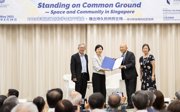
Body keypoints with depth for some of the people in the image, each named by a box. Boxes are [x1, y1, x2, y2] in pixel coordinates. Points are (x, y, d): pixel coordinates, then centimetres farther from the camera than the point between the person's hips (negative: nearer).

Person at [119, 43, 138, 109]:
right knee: (128, 91, 8)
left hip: (131, 75, -8)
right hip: (126, 75, 8)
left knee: (131, 90, -8)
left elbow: (132, 64, -18)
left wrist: (124, 66, -26)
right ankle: (129, 104, 12)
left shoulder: (131, 54, -9)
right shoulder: (122, 55, 16)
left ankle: (131, 104, -6)